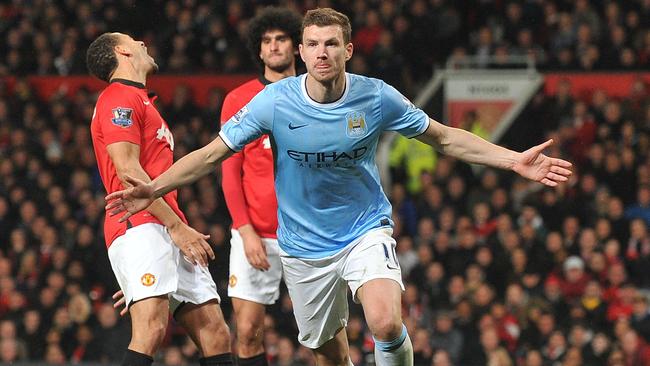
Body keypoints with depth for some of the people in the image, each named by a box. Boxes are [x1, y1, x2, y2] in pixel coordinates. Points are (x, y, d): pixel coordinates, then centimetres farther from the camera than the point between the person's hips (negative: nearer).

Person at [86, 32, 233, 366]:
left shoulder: (141, 101, 30)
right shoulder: (120, 98, -1)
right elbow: (127, 170, -12)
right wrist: (176, 226, -14)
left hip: (172, 238, 10)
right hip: (140, 228, -10)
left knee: (215, 334, 1)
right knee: (151, 329, -26)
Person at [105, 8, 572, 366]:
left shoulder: (377, 98, -12)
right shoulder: (275, 101, -14)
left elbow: (444, 138, 2)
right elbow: (213, 153, -9)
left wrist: (513, 160, -3)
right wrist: (155, 188, -20)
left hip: (366, 231, -1)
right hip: (304, 245, 1)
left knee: (386, 323, -28)